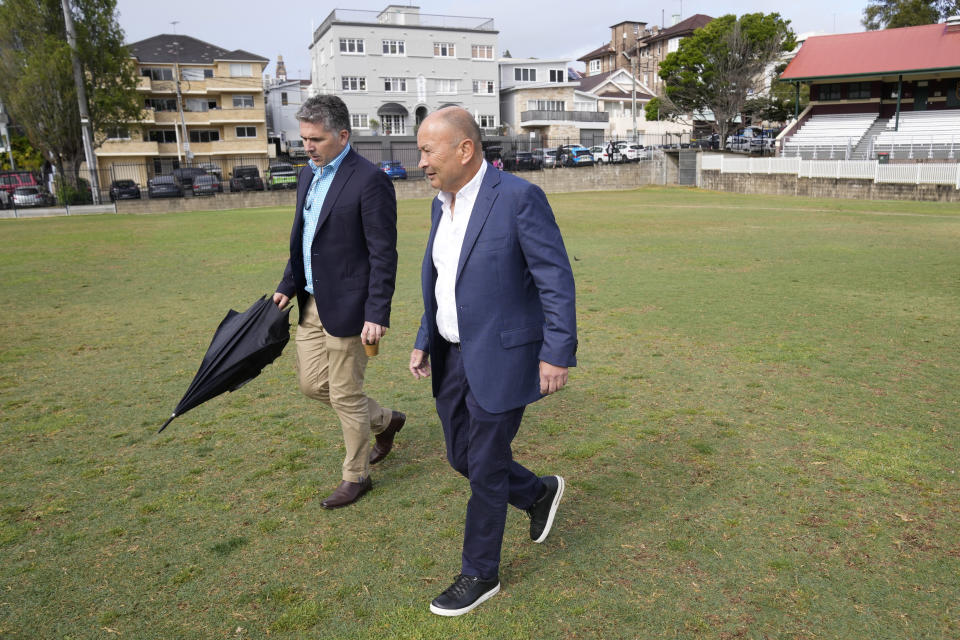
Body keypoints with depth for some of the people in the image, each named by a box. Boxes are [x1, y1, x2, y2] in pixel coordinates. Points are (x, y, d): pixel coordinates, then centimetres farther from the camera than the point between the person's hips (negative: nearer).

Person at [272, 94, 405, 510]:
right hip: (312, 303, 9)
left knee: (345, 395, 3)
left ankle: (356, 477, 25)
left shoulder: (369, 181, -16)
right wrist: (288, 286, 12)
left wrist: (377, 315, -20)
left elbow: (383, 254, -17)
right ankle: (385, 422, 36)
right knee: (312, 383, 15)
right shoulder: (308, 175, 11)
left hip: (346, 306, -9)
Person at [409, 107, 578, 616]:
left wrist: (558, 355, -18)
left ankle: (480, 574, 26)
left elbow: (556, 280, -17)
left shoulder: (519, 197, -17)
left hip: (502, 359, -8)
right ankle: (540, 494, 42)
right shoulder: (443, 205, 8)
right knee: (462, 456, 16)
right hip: (453, 357, 8)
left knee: (485, 469, 4)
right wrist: (424, 341, 13)